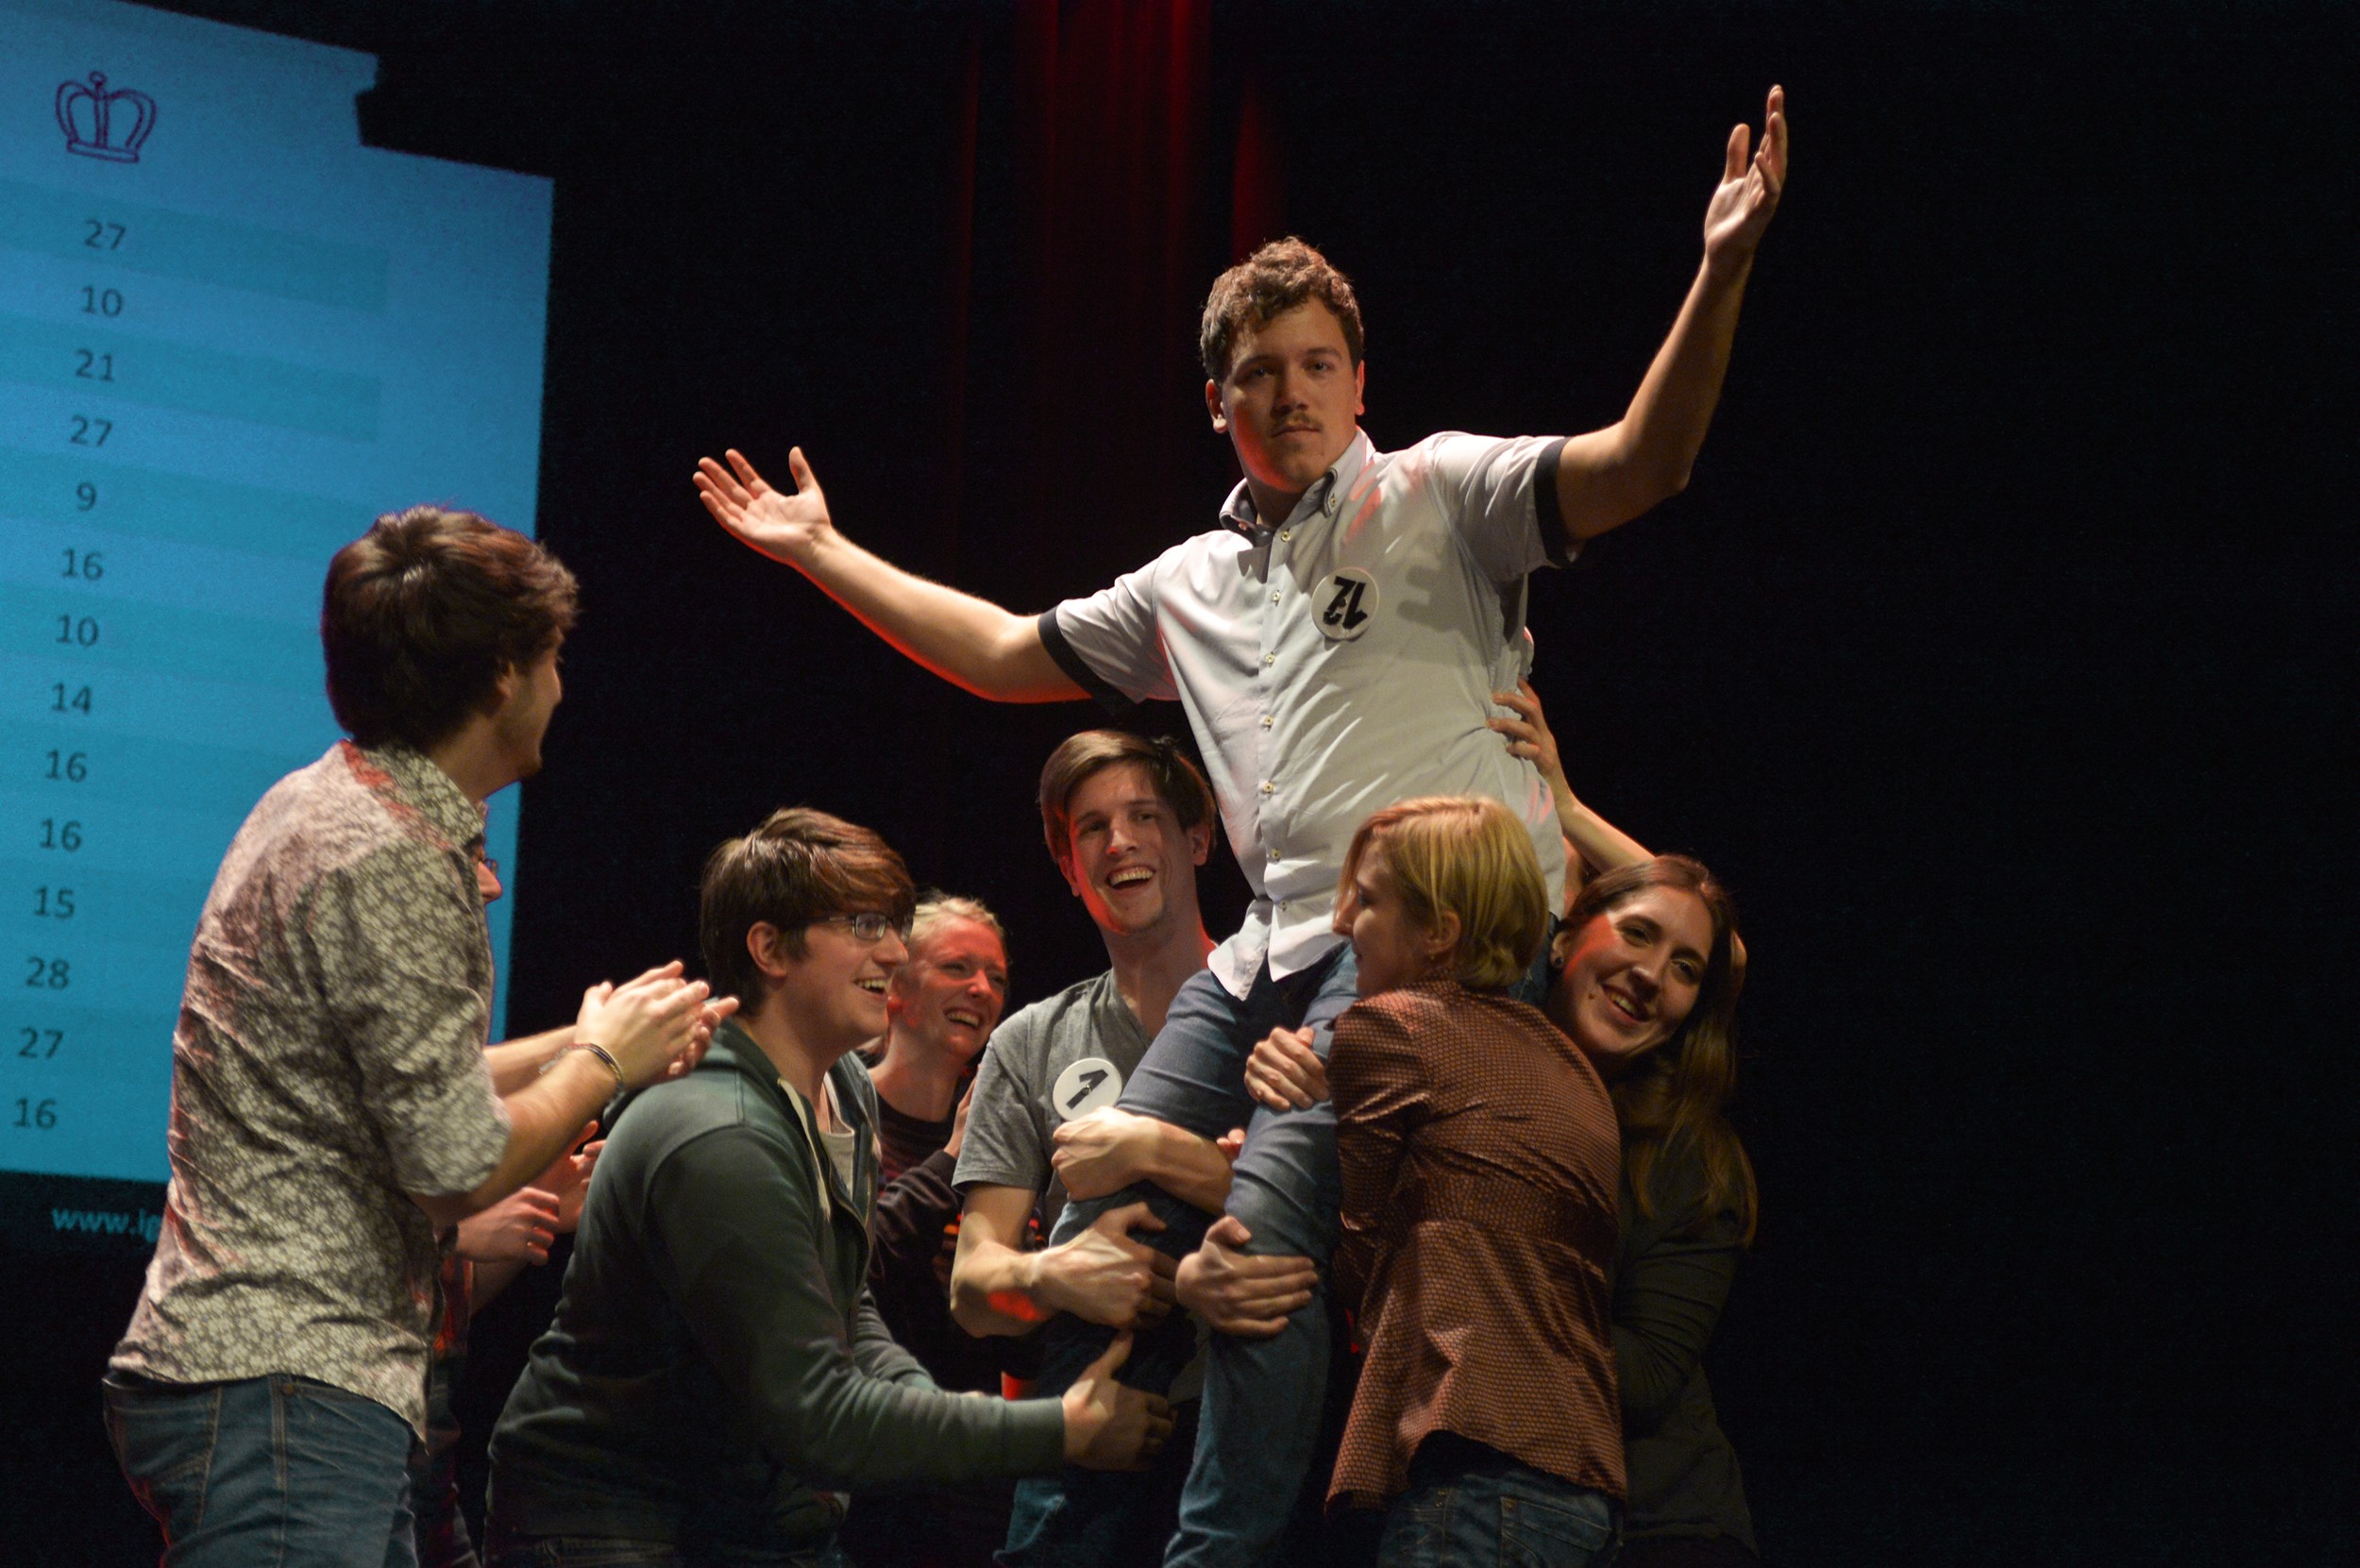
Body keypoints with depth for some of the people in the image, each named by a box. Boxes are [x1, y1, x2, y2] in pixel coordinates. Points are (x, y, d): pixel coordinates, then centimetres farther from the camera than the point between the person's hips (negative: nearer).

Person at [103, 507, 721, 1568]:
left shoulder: (323, 805, 16)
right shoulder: (387, 860, -17)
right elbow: (461, 1169, -17)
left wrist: (584, 1041, 28)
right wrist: (602, 1062, 0)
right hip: (281, 1390, -11)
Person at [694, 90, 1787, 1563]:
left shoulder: (1439, 496, 3)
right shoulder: (1193, 585, 23)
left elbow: (1641, 465, -11)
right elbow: (1008, 655, 31)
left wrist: (1723, 270, -25)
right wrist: (824, 551, 32)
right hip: (1271, 955, 7)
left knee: (1261, 1233, -24)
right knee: (1102, 1221, 3)